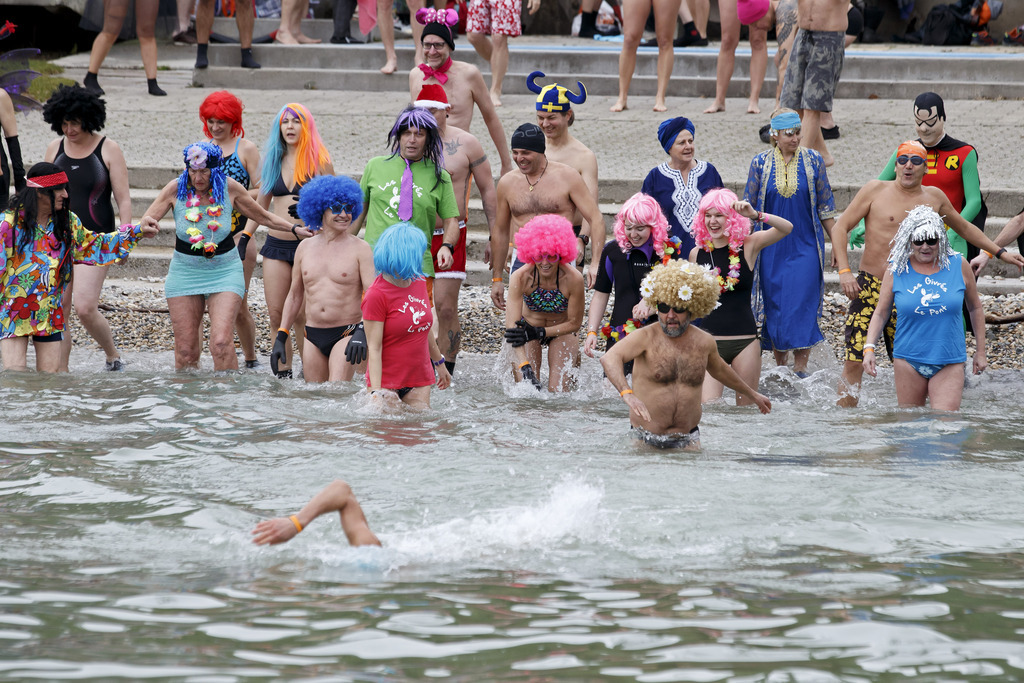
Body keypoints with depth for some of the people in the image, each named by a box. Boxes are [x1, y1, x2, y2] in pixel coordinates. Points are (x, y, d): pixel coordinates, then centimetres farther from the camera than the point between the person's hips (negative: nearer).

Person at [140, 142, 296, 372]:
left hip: (224, 272, -1)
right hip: (185, 272, 1)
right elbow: (144, 223, -4)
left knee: (222, 344, -17)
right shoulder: (176, 189, -8)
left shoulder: (229, 188, -7)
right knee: (185, 350, 2)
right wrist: (146, 224, -28)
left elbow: (264, 217, 8)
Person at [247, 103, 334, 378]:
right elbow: (260, 206, 20)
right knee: (276, 313, 1)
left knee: (302, 314, -4)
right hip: (276, 244, 4)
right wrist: (245, 237, 13)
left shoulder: (319, 161, -2)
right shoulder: (272, 161, 12)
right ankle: (282, 371, 8)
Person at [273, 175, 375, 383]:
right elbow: (294, 295, 19)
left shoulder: (360, 249, -3)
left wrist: (363, 333, -28)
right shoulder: (305, 248, 10)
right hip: (313, 336, 5)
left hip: (346, 334, -5)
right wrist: (280, 338, 14)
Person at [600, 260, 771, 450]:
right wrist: (627, 393, -46)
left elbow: (720, 370, 27)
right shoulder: (646, 338, -10)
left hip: (687, 439, 3)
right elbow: (610, 358, -28)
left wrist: (752, 395, 42)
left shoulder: (704, 342, 5)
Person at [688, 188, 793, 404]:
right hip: (709, 339, 1)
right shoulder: (698, 254, 6)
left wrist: (756, 215, -27)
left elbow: (787, 228, -16)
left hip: (745, 340, -1)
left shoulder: (747, 246, -1)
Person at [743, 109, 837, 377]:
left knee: (803, 305, -9)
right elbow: (748, 208, 9)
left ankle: (800, 367, -3)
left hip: (806, 247, -1)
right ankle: (780, 365, 16)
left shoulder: (813, 161, 1)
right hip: (772, 251, 1)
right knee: (775, 306, 4)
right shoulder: (761, 163, 1)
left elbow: (825, 207, 8)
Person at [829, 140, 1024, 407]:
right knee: (854, 363, -10)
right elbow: (840, 227, 0)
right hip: (869, 286, -3)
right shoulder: (876, 190, 1)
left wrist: (1000, 252, 29)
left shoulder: (934, 197, 11)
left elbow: (963, 228, 29)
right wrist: (844, 271, -11)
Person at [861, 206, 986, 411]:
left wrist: (980, 351, 13)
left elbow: (975, 308, 12)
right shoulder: (896, 271, 0)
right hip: (908, 360, 1)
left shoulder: (958, 266, 0)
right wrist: (869, 348, -8)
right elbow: (881, 313, 6)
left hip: (949, 363, -1)